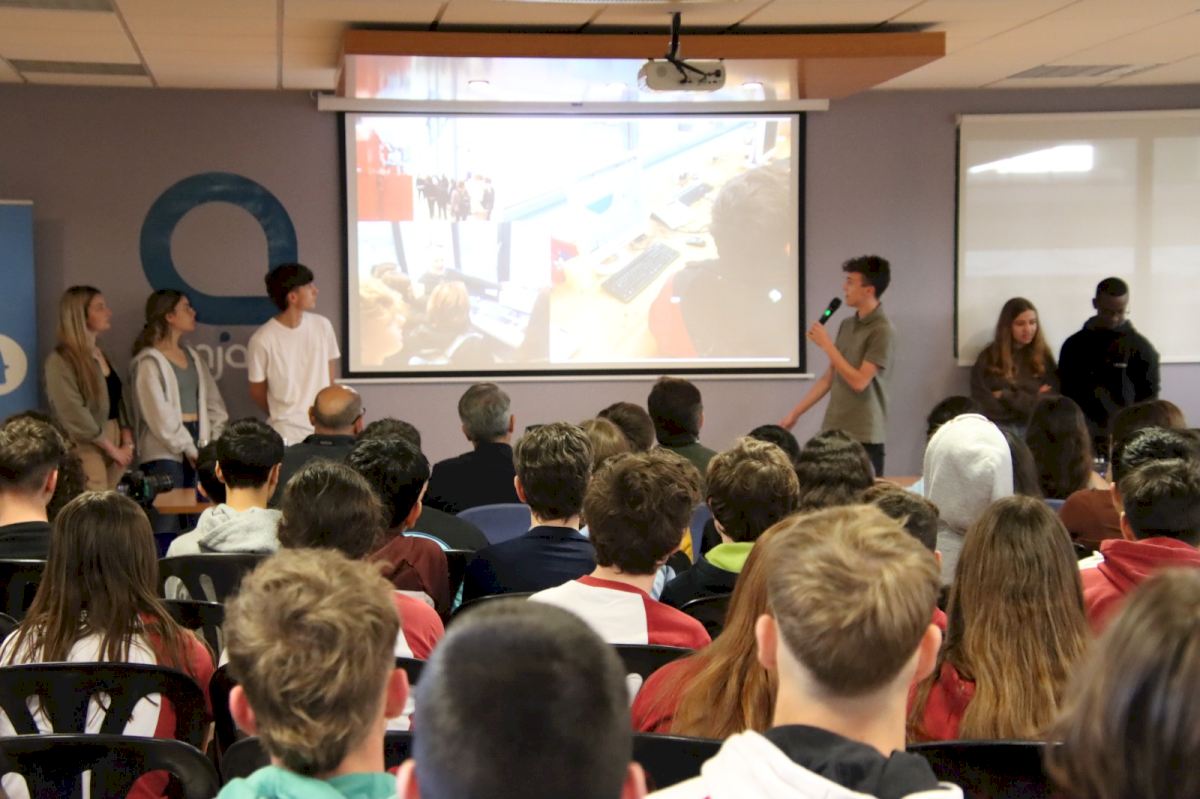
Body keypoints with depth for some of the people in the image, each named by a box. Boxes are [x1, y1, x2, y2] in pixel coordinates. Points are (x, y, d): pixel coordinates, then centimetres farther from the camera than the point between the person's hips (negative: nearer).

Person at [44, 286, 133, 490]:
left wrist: (127, 444, 0)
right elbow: (75, 416, -16)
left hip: (115, 444, 7)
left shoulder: (102, 356, 15)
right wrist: (112, 449, -12)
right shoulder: (61, 361, -10)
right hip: (86, 449, -7)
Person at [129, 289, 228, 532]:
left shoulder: (192, 357, 18)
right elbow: (158, 414, -12)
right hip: (164, 452, -7)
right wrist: (186, 448, -13)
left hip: (196, 446, 7)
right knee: (167, 524, -7)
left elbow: (213, 402, 15)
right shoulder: (149, 361, -5)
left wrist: (216, 440, 2)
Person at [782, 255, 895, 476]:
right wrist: (795, 413, 14)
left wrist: (826, 344, -12)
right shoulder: (846, 325, 11)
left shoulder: (882, 331, -12)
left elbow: (859, 381, -18)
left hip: (864, 437, -7)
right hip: (833, 431, 7)